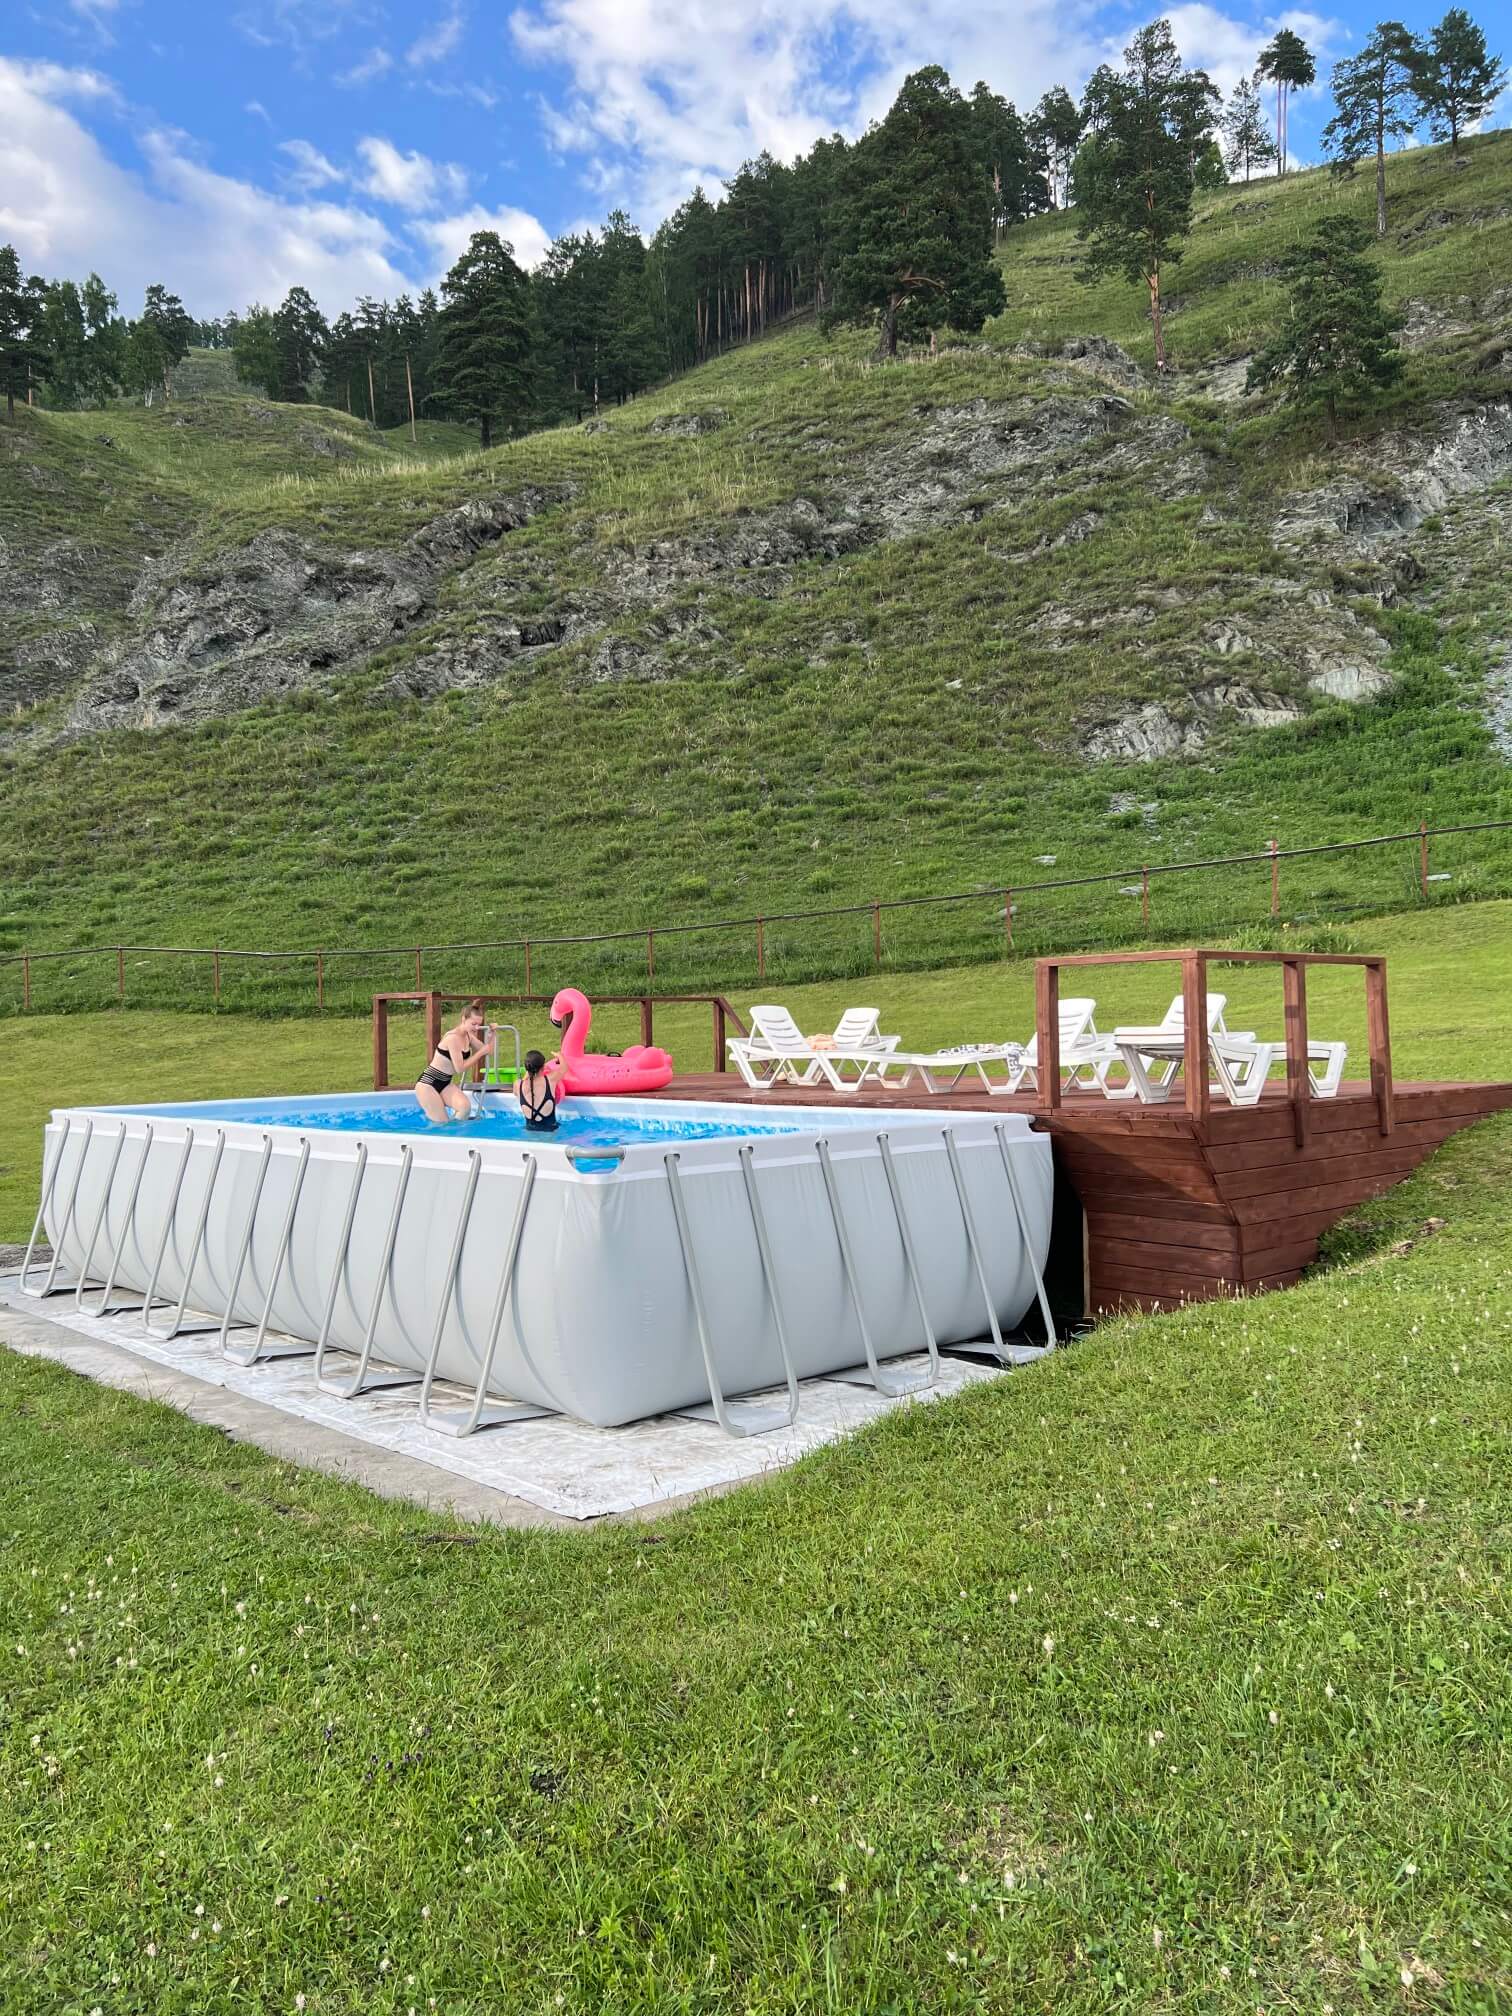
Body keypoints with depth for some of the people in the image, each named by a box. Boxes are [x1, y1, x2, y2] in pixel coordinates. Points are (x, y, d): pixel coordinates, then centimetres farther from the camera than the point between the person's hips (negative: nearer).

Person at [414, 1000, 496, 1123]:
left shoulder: (468, 1037, 4)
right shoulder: (453, 1038, -22)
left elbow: (489, 1051, 11)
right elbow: (460, 1068, -22)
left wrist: (492, 1034, -3)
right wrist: (480, 1052, -19)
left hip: (446, 1083, 7)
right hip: (428, 1084, -7)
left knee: (466, 1106, -20)